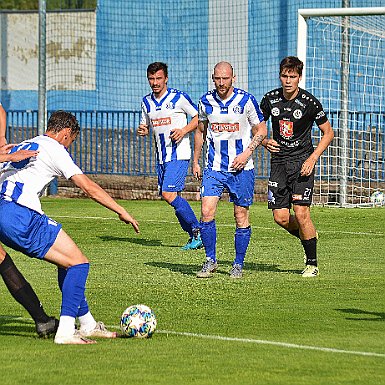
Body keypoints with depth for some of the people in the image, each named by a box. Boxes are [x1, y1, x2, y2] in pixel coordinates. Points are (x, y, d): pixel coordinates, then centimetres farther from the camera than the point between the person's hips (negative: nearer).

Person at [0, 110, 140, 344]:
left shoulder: (22, 147, 27)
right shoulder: (54, 148, 2)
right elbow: (89, 187, -2)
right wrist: (122, 212, 1)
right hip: (22, 216, -9)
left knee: (66, 263, 20)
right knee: (79, 263, -3)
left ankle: (87, 324, 24)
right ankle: (65, 332, -13)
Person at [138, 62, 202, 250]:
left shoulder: (178, 97, -7)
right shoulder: (147, 102, 11)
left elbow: (198, 117, 0)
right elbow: (146, 125, 22)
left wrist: (184, 130, -16)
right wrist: (142, 130, -1)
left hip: (179, 154, -7)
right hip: (162, 157, 7)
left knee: (169, 194, -18)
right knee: (171, 198, 4)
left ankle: (197, 230, -8)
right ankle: (194, 236, 14)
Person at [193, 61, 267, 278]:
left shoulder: (246, 101, -7)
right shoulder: (206, 102, 3)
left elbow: (261, 130, 1)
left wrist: (247, 153, -12)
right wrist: (196, 161, 14)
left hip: (241, 168, -2)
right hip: (214, 167, 2)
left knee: (241, 216, 2)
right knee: (207, 212, -10)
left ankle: (239, 264, 14)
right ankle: (211, 261, 2)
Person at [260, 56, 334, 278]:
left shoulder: (309, 102, -9)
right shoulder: (270, 99, 1)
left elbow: (328, 133, -1)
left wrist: (313, 158, -12)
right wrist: (265, 142, -8)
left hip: (302, 161, -4)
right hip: (279, 161, 4)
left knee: (301, 213, -14)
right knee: (281, 217, -3)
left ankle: (312, 263, -1)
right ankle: (308, 237, 27)